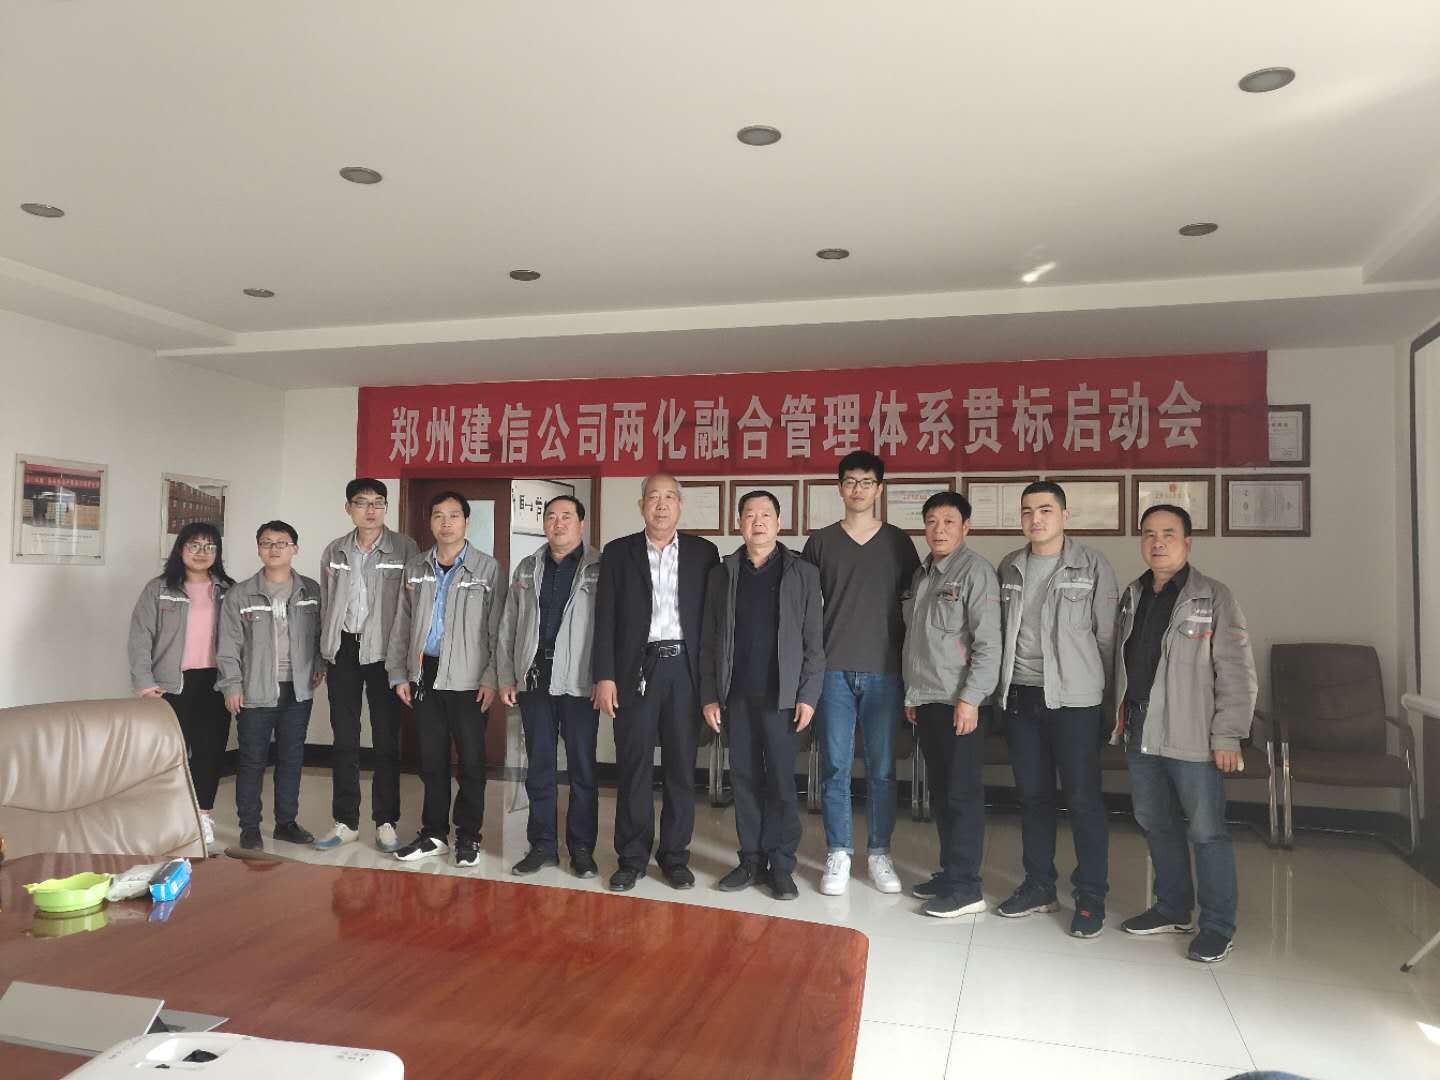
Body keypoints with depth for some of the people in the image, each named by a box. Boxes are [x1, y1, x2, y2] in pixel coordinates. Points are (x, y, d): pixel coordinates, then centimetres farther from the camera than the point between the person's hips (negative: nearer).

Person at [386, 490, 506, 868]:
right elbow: (402, 625, 12)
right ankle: (434, 834, 24)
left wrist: (491, 678, -10)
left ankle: (468, 837, 17)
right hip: (425, 675, 4)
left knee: (471, 761, 4)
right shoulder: (415, 567, 9)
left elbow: (497, 630, -5)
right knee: (431, 759, 11)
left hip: (468, 679, -4)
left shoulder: (488, 568, -3)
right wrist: (399, 673, 8)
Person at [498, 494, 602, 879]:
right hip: (534, 680, 4)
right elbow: (508, 628, 13)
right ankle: (542, 845, 21)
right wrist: (507, 678, 7)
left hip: (579, 683, -4)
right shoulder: (527, 569, 12)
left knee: (582, 769, 5)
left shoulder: (600, 569, -1)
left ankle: (582, 848, 16)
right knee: (539, 767, 10)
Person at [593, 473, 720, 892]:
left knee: (682, 768, 6)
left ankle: (675, 855, 18)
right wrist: (604, 676, -5)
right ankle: (632, 857, 15)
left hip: (685, 668, 1)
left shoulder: (703, 552, 7)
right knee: (633, 767, 3)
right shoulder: (618, 553, 6)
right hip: (637, 669, 0)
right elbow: (605, 618, 3)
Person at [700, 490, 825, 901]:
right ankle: (751, 861, 18)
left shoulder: (802, 573, 3)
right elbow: (709, 641, 8)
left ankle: (781, 866, 12)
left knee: (781, 782, 1)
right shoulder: (722, 573, 9)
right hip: (736, 696, 2)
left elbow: (814, 641, 0)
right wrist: (709, 696, 2)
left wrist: (808, 696, -7)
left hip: (781, 696, -2)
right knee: (745, 780, 8)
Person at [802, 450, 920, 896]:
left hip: (884, 670, 0)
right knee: (835, 766, 2)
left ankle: (879, 852, 19)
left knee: (882, 768, 6)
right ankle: (838, 853, 14)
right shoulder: (820, 542, 6)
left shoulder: (898, 542, 8)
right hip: (834, 669, 0)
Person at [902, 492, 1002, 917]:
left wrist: (970, 698, -18)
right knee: (940, 790, 13)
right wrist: (911, 694, 17)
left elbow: (988, 643, -14)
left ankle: (964, 886, 5)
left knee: (963, 793, -2)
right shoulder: (921, 574, 15)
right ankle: (949, 872, 23)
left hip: (959, 702, -7)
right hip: (926, 701, 7)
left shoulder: (975, 571, -8)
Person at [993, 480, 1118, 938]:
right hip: (1019, 695, 4)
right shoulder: (1009, 567, 10)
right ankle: (1038, 886, 25)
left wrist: (1106, 695, -3)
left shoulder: (1092, 566, -3)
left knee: (1083, 798, 0)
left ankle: (1091, 897, 13)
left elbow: (1107, 635, -2)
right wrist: (1001, 686, 8)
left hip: (1072, 698, -4)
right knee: (1033, 795, 12)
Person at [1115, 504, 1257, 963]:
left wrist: (1227, 736, -14)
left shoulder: (1214, 598, -7)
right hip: (1141, 735, 6)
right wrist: (1121, 714, 12)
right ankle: (1173, 909, 32)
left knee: (1205, 830, 1)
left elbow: (1237, 672, -10)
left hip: (1192, 737, -6)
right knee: (1156, 824, 16)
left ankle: (1219, 925, 16)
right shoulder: (1132, 597, 11)